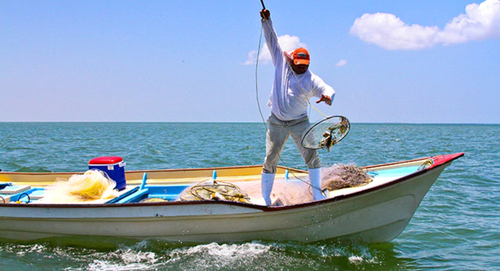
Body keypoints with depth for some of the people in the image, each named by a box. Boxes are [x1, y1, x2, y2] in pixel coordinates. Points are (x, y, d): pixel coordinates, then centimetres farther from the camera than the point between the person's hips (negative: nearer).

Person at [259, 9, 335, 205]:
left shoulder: (311, 79, -3)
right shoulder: (281, 64, 2)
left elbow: (326, 89, -15)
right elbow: (272, 41, 5)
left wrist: (327, 96, -39)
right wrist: (266, 20, 0)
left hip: (299, 122, -1)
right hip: (276, 122, 1)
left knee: (311, 156, -11)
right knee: (270, 160, 0)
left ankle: (317, 194, -4)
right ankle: (265, 199, 8)